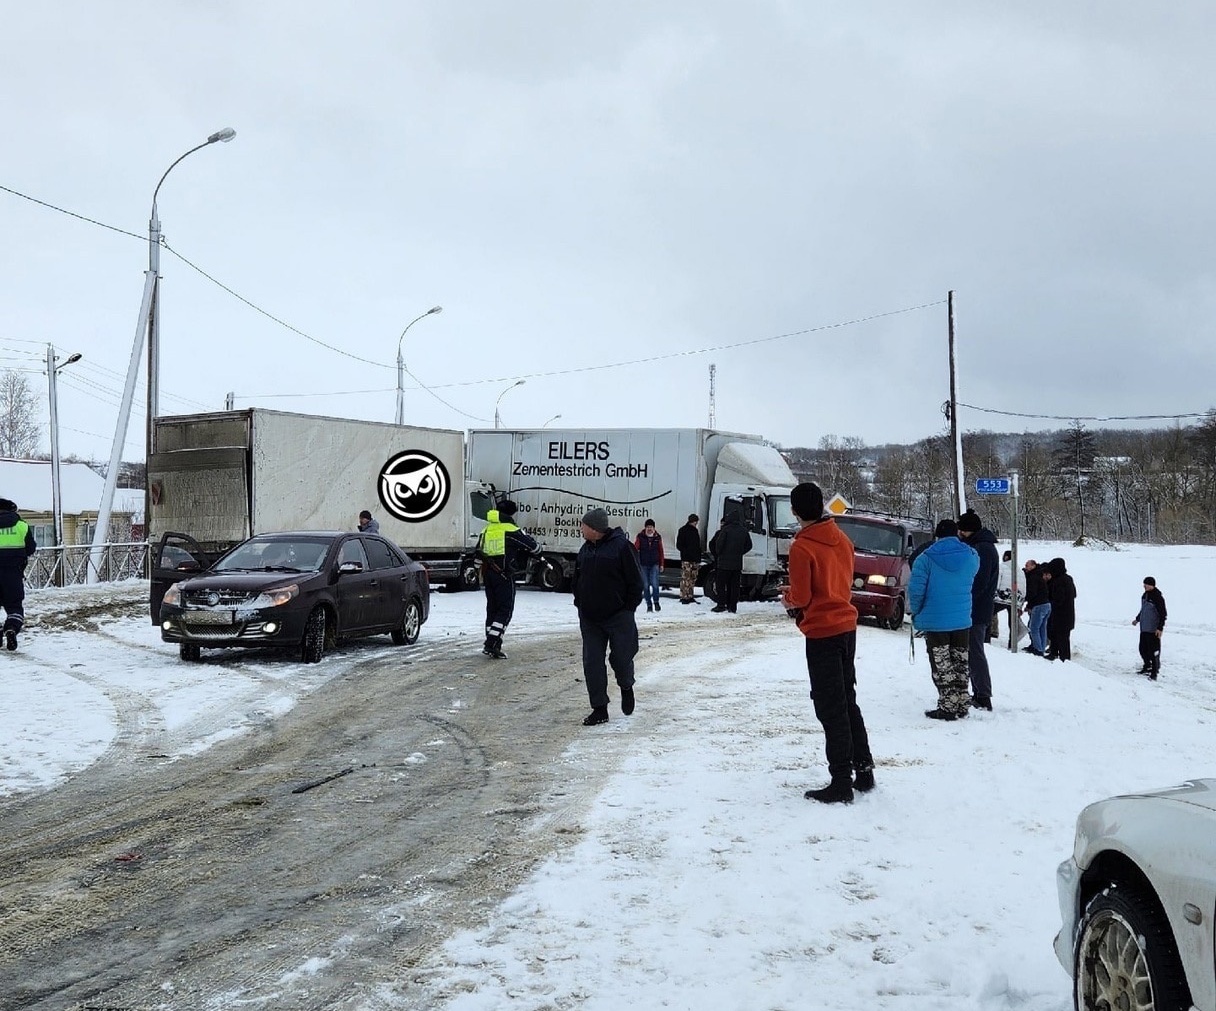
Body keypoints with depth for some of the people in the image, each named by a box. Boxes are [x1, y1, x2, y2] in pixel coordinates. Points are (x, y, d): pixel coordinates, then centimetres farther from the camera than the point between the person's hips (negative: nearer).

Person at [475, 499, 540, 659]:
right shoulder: (511, 531, -9)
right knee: (505, 610, -3)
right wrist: (538, 554, 20)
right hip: (504, 575, -7)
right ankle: (492, 644, -14)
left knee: (492, 608, 14)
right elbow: (532, 545, -2)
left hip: (487, 574, 7)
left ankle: (491, 644, 15)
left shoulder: (486, 530, 11)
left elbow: (478, 553, 16)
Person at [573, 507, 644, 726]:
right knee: (592, 663, 2)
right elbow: (577, 580, 19)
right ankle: (599, 709, 9)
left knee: (621, 657, 1)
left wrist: (628, 609, -9)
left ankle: (626, 688, 33)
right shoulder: (586, 549, 9)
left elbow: (635, 581, -9)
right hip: (589, 618, 6)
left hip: (618, 617, -6)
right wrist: (580, 604, 9)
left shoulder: (622, 546, -12)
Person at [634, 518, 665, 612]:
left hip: (654, 564, 0)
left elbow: (661, 551, 10)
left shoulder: (657, 537, 3)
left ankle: (656, 601, 5)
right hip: (643, 565, 0)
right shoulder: (640, 537, -2)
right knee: (646, 585, 3)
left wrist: (661, 564, 11)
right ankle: (649, 604, 12)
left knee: (654, 583, -12)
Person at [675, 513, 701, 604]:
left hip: (695, 559, 7)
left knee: (693, 579, 8)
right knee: (685, 578, -10)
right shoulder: (683, 530, -3)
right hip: (686, 559, -7)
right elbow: (679, 545, -7)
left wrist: (699, 559, 16)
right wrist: (687, 552, -17)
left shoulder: (695, 531, 18)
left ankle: (690, 597, 13)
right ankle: (684, 597, -10)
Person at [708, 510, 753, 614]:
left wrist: (719, 554, 6)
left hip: (724, 562, -5)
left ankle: (721, 605, -2)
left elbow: (719, 544, -11)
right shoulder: (743, 531, 7)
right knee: (734, 585, 8)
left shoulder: (726, 530, -10)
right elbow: (748, 546, 14)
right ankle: (733, 606, 7)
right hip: (737, 563, 5)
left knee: (721, 584, 2)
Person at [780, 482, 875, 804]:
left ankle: (842, 783, 1)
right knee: (848, 702, 18)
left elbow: (801, 598, -14)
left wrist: (789, 598, 8)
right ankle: (864, 771, 23)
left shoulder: (801, 548, -16)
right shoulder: (842, 540, 6)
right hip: (847, 627, 7)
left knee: (830, 709, -2)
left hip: (822, 633, -7)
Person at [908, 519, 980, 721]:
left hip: (934, 622, -4)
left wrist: (916, 613, 1)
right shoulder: (971, 557, 1)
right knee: (960, 664, 14)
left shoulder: (926, 558, -12)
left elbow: (916, 590, -15)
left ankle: (948, 706, 1)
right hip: (963, 621, 4)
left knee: (941, 666, 2)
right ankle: (961, 705, 18)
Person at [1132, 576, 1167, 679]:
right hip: (1143, 628, 8)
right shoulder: (1145, 595, 10)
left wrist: (1160, 628, -20)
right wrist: (1137, 619, 29)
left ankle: (1154, 672, 2)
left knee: (1153, 651, -5)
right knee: (1143, 649, 16)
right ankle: (1147, 667, 34)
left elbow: (1163, 614, -16)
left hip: (1154, 630, -8)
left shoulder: (1157, 597, -15)